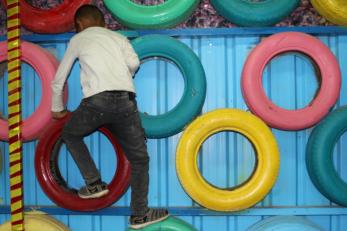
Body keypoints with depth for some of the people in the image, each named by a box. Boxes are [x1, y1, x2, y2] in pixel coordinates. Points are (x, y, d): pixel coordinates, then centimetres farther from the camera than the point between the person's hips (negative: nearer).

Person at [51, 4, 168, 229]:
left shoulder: (77, 39, 25)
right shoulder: (118, 37, 26)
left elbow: (59, 79, 30)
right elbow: (134, 62, 5)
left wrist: (58, 109, 45)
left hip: (96, 101, -1)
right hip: (126, 100, 2)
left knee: (70, 134, 29)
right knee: (139, 159, 15)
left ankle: (94, 183, 20)